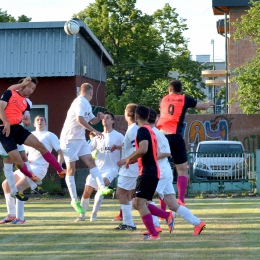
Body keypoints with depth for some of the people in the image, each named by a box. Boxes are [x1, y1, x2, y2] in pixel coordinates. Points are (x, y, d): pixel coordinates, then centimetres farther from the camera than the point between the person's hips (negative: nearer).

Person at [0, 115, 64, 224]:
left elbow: (60, 152, -5)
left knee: (18, 187, -25)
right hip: (27, 167, 7)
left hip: (39, 168, -7)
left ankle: (20, 218, -21)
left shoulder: (50, 136, 1)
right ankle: (12, 214, 11)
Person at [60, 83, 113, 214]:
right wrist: (94, 131, -30)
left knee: (90, 161, -8)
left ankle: (102, 187, -18)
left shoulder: (87, 105, 13)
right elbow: (80, 120, -30)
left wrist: (99, 117, 4)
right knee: (71, 169, -3)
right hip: (69, 139, -9)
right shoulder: (80, 102, -16)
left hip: (80, 139, 9)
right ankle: (74, 200, -1)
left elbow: (92, 120, 25)